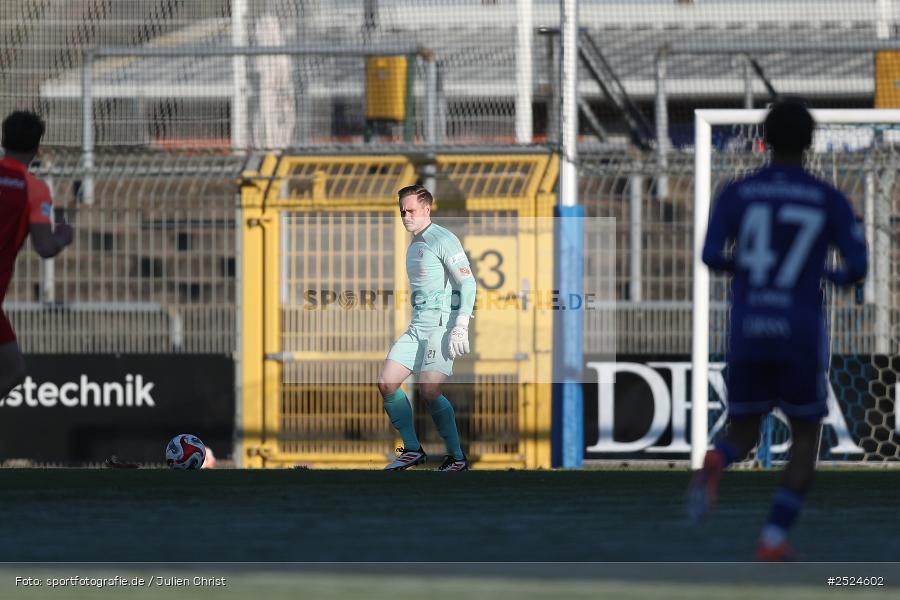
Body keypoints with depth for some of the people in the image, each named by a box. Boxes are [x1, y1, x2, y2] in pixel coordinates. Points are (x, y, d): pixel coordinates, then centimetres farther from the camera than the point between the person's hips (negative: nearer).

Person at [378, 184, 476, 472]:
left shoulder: (443, 240, -8)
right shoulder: (414, 246, 20)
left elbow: (467, 283, -14)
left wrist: (461, 327, -21)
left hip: (443, 323, -9)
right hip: (418, 326, 9)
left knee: (428, 391, -18)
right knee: (386, 383, 0)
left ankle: (458, 458, -8)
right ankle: (412, 450, 8)